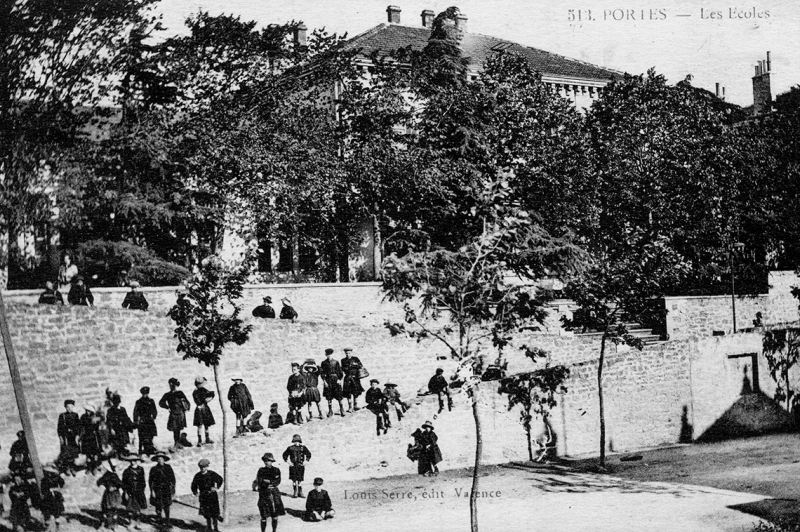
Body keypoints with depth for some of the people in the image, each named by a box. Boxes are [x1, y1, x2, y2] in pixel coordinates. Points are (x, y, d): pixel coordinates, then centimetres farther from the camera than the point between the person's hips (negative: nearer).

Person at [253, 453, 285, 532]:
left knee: (275, 516, 2)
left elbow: (278, 481, -7)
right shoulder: (261, 470, 5)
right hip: (263, 494, 0)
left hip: (274, 493, 0)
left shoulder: (276, 470, 3)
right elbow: (258, 481, -5)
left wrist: (267, 481, -16)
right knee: (264, 516, -1)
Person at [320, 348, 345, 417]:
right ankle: (330, 411, 13)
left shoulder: (336, 362, 2)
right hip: (328, 381, 1)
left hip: (336, 380, -1)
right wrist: (324, 381, -8)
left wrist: (339, 379, -6)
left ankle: (341, 409, 9)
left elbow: (340, 372, 4)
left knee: (339, 396, -3)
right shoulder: (324, 363, 3)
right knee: (329, 397, 5)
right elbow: (322, 372, 2)